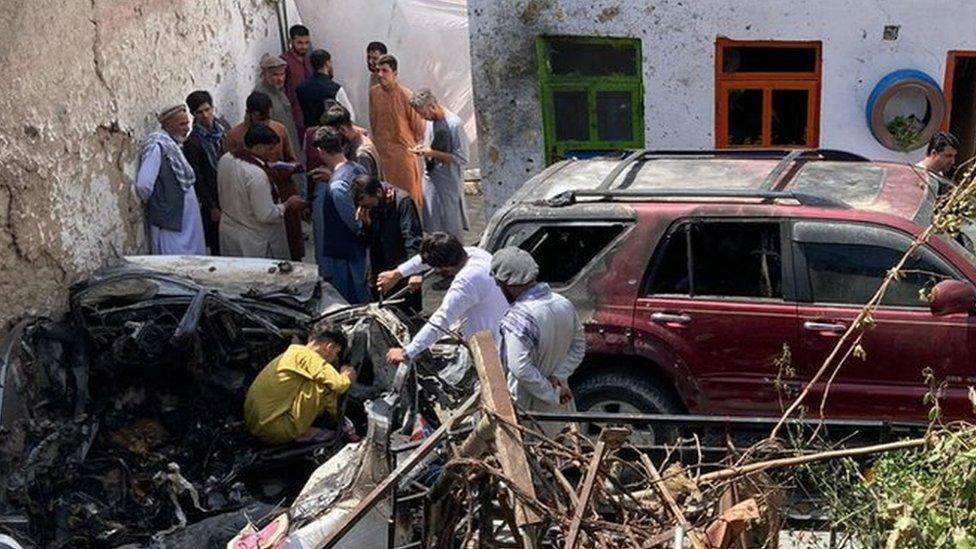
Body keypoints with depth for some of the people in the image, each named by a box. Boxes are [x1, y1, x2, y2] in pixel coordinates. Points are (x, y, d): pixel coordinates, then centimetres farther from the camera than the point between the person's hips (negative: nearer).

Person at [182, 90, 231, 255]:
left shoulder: (223, 125, 3)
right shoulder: (192, 142, -14)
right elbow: (197, 179, -11)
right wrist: (212, 207, -11)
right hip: (215, 200, -5)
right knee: (218, 247, 3)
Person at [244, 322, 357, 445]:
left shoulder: (291, 354, 16)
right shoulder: (305, 355, -12)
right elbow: (338, 385, -19)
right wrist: (347, 377, 3)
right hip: (274, 431, -10)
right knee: (325, 386, -13)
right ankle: (303, 433, 2)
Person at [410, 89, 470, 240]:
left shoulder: (454, 124, -21)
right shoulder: (431, 121, 4)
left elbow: (462, 158, -20)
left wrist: (432, 153, -22)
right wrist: (423, 149, 0)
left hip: (449, 184, -8)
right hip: (431, 180, 8)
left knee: (451, 228, 2)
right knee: (433, 228, 16)